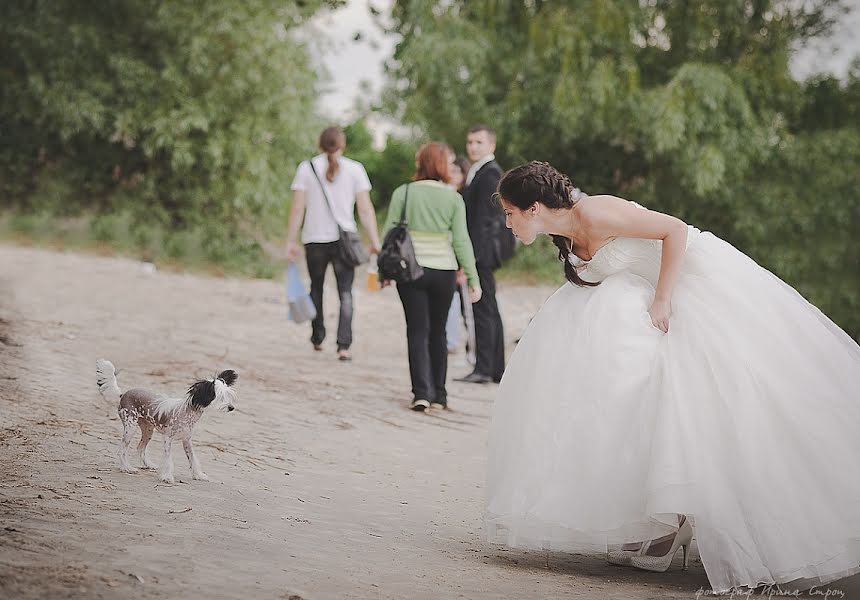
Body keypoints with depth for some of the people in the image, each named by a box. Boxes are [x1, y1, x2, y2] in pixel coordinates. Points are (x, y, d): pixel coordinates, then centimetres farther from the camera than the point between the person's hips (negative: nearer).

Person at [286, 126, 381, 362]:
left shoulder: (306, 168, 2)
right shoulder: (355, 169, 2)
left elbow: (297, 209, -2)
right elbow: (366, 209, -2)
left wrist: (290, 241, 1)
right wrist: (375, 241, 2)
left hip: (314, 239, 1)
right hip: (344, 239, -1)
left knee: (316, 288, 19)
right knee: (345, 292, -1)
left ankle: (317, 338, 29)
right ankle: (344, 346, -13)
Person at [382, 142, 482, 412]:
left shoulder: (403, 193, -3)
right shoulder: (453, 198, -3)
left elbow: (390, 234, -1)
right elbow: (461, 241, -4)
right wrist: (473, 279, 0)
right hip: (443, 271, 1)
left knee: (418, 332, 2)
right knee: (438, 332, 13)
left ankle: (421, 393, -9)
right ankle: (439, 395, 17)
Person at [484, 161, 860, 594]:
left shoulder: (595, 215, -23)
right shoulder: (567, 234, 4)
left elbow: (675, 230, -22)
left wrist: (662, 300, -22)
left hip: (699, 279, -9)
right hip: (659, 287, 9)